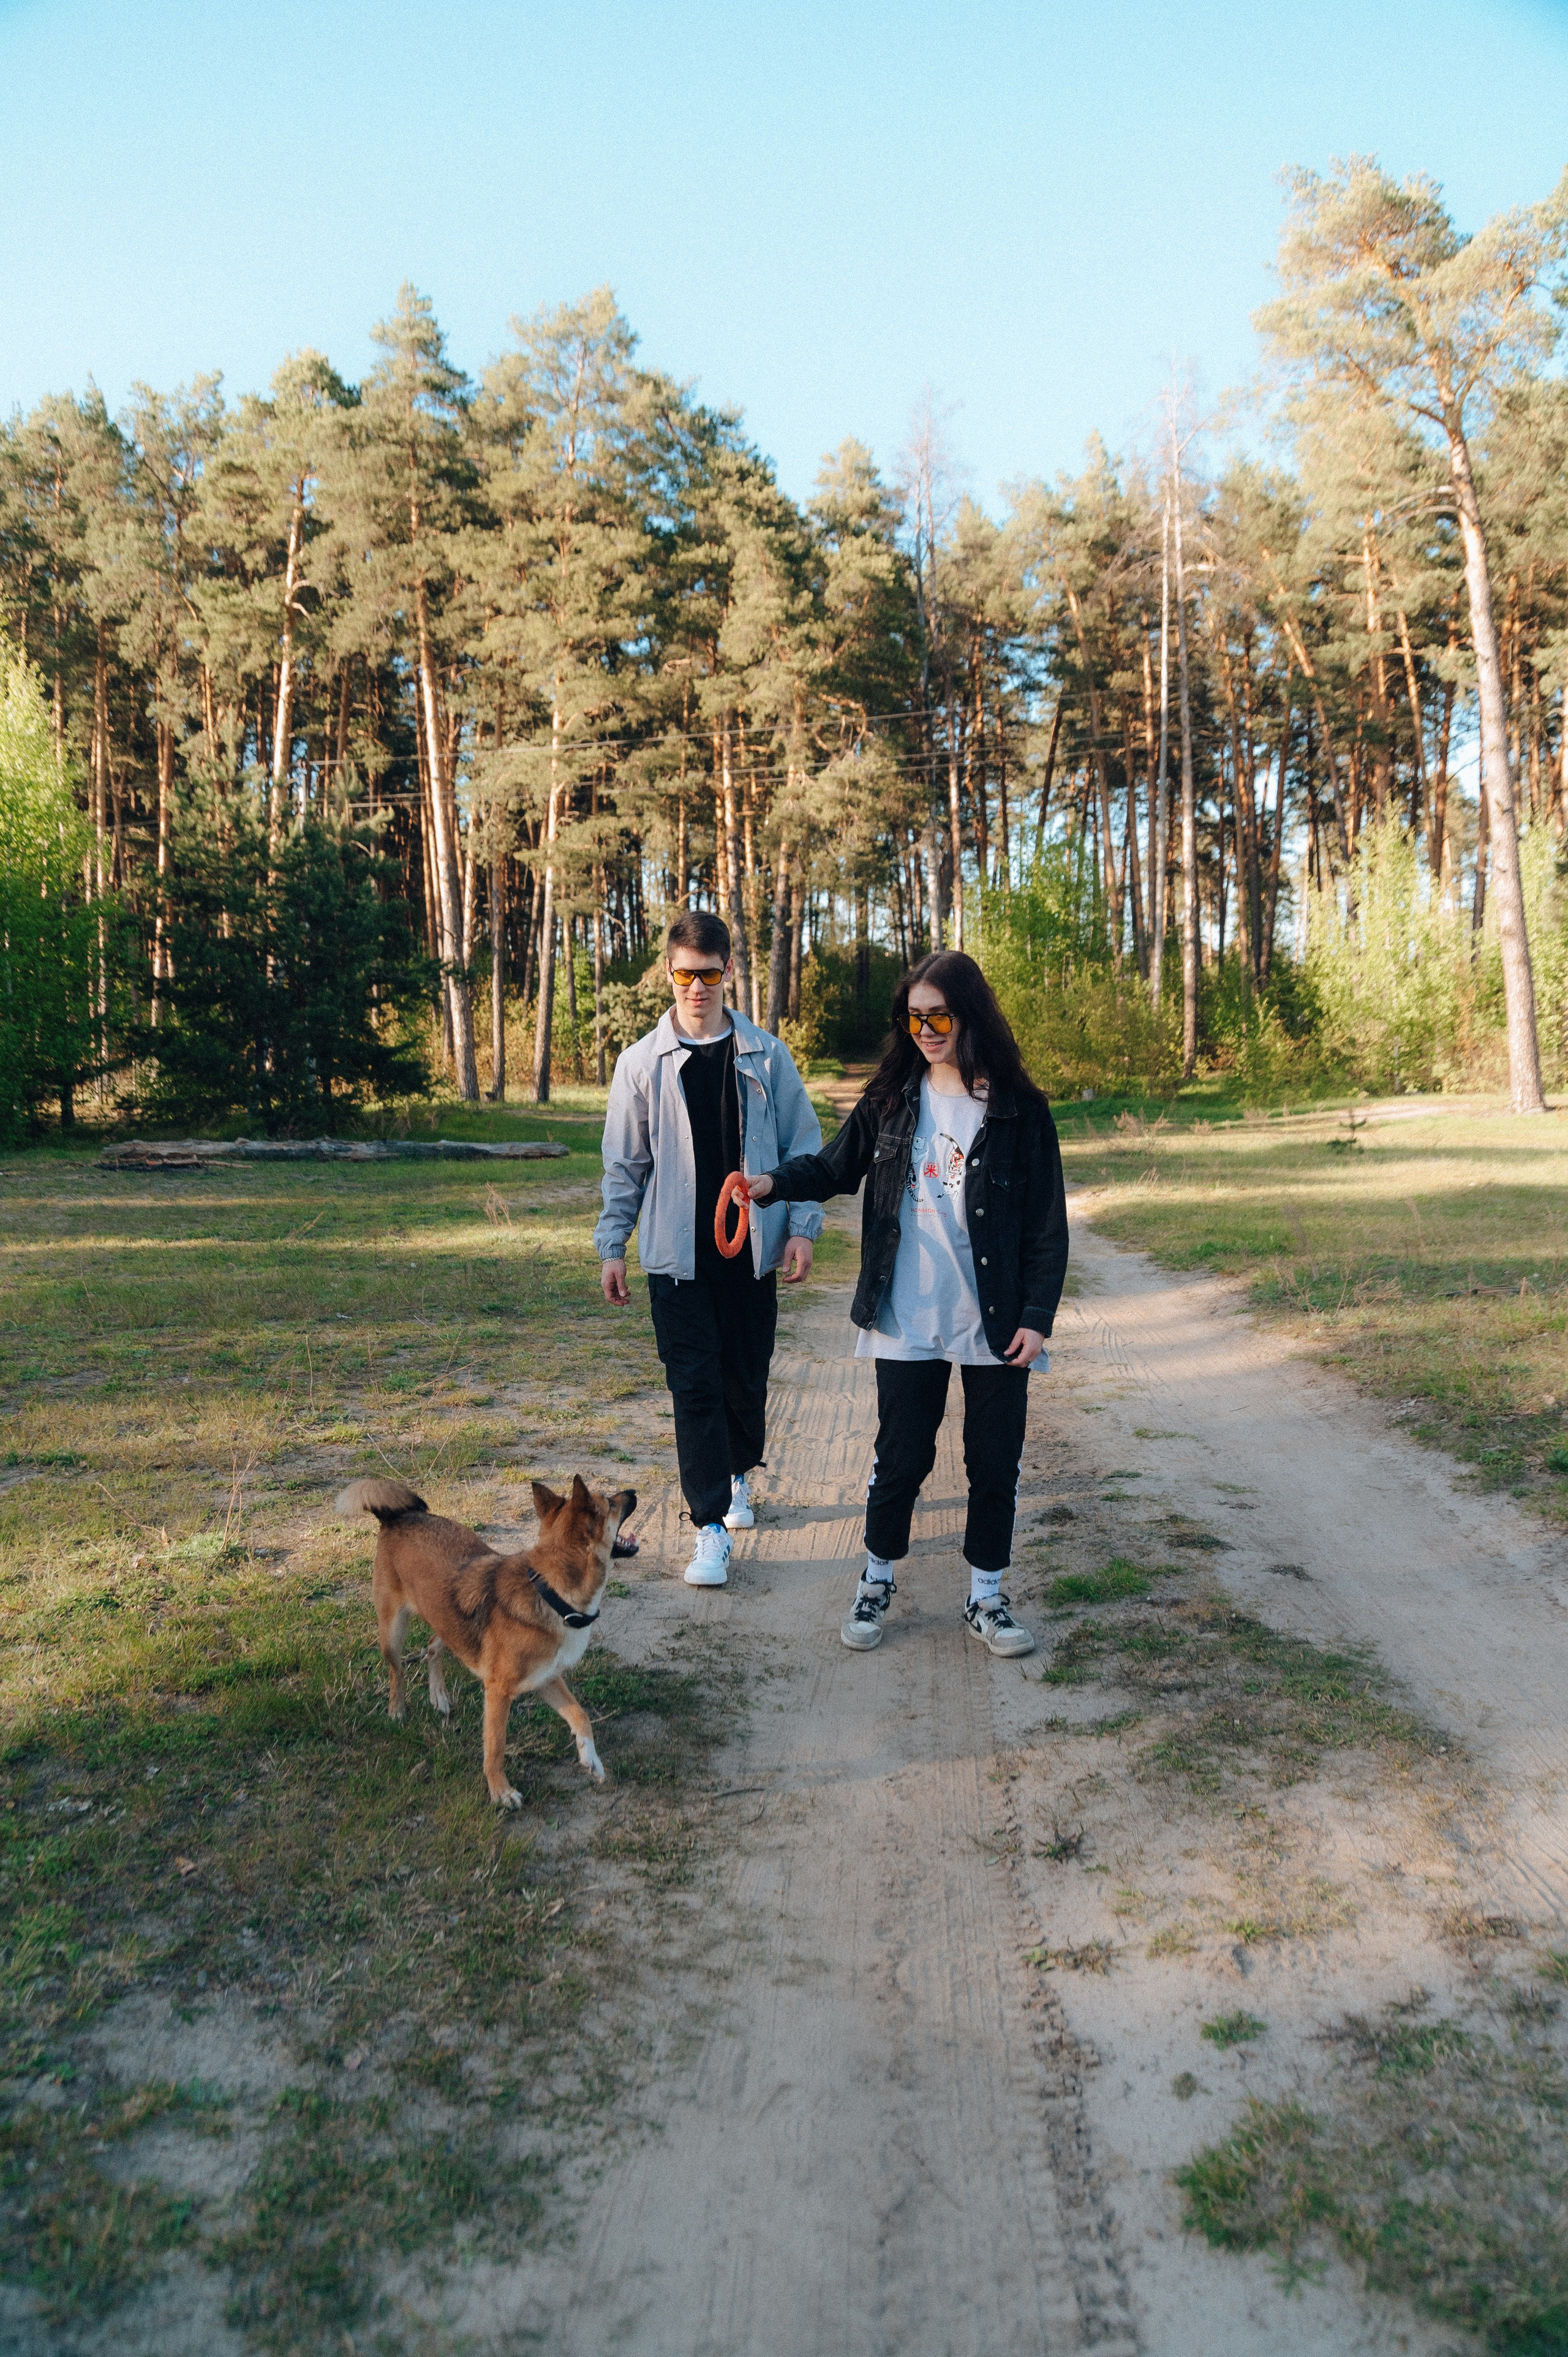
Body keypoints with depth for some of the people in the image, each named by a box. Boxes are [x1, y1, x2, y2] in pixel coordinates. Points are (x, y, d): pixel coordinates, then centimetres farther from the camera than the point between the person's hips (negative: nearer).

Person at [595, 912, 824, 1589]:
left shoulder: (766, 1056, 1)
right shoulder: (642, 1062, 1)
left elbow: (803, 1145, 4)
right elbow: (625, 1163, 5)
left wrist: (802, 1227, -4)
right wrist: (612, 1245, 2)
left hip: (751, 1248, 1)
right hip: (677, 1253, -1)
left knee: (746, 1379, 12)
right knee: (695, 1386, -2)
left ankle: (738, 1473, 39)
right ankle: (711, 1528, 2)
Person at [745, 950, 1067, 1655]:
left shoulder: (1017, 1108, -5)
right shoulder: (891, 1098, 2)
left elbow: (1047, 1223, -3)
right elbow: (837, 1167, 9)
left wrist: (1036, 1318, -8)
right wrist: (774, 1183, -11)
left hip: (994, 1325, -1)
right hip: (907, 1321, 1)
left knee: (995, 1463, 9)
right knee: (901, 1457, 9)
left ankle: (987, 1597, 27)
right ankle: (877, 1582, 30)